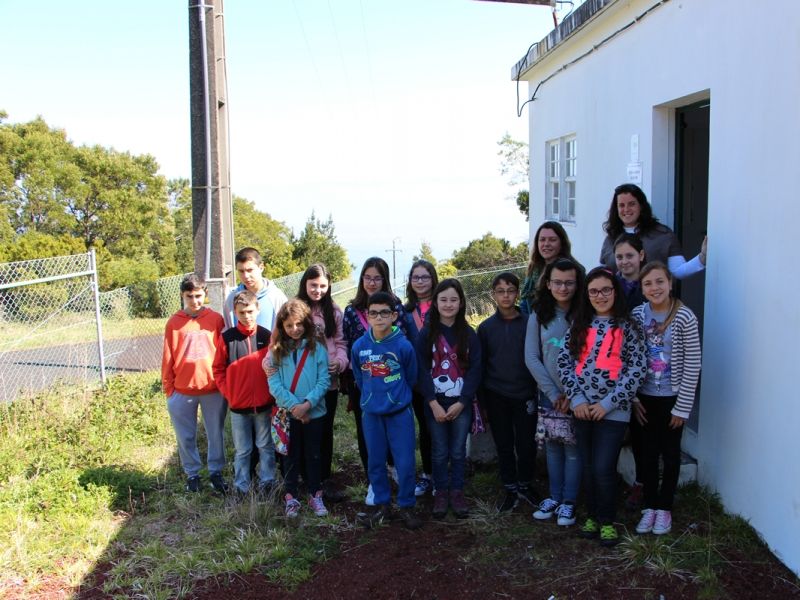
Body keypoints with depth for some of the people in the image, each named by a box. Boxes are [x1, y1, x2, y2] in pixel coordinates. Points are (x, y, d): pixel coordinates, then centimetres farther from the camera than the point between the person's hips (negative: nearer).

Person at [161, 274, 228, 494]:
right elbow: (167, 358, 2)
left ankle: (216, 472, 27)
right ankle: (192, 474, 28)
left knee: (216, 434, 11)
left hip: (213, 389, 0)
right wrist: (168, 387, 2)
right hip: (182, 391, 0)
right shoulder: (174, 322, -1)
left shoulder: (216, 319, -1)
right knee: (186, 437, 11)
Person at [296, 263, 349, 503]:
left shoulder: (334, 311, 6)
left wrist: (340, 361, -11)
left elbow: (340, 342, 7)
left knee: (325, 430, 9)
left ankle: (324, 480, 18)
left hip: (328, 380, 2)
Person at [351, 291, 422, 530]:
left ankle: (406, 506, 17)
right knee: (375, 461, 11)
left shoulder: (404, 345, -13)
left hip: (400, 412, -2)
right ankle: (382, 504, 27)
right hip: (371, 413, 3)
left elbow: (411, 377, 3)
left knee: (405, 463, 0)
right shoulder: (359, 346, -5)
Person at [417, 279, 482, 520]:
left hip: (461, 403, 1)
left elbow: (475, 370, -2)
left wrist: (461, 402, -9)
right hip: (435, 403, -1)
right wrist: (433, 403, -12)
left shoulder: (469, 334, 0)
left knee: (458, 451, 8)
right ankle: (440, 493, 20)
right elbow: (422, 370, -5)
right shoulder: (427, 333, -3)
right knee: (439, 452, 8)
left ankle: (457, 493, 21)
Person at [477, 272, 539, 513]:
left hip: (525, 395, -1)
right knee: (504, 445, 9)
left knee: (526, 443, 6)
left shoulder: (529, 323, -1)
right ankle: (511, 490, 22)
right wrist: (482, 399, 2)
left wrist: (537, 392, -4)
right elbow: (480, 365, 5)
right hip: (497, 397, 1)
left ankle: (525, 485, 27)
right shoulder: (486, 327, 2)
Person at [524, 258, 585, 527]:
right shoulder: (538, 317, 2)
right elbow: (531, 358, -1)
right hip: (549, 394, 2)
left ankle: (568, 502, 14)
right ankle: (554, 497, 23)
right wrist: (553, 392, -7)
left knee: (573, 447, 2)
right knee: (552, 446, 10)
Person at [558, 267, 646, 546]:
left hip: (613, 410, -4)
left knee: (604, 469, -6)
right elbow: (564, 361, 3)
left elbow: (636, 370, -8)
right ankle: (592, 516, 28)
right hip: (582, 408, 4)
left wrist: (607, 403, -12)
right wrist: (577, 399, -8)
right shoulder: (579, 324, 8)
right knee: (588, 467, 11)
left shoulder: (627, 326, -3)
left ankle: (607, 521, 13)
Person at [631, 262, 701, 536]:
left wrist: (682, 407, -11)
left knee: (670, 454, 10)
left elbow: (692, 366, -12)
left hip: (672, 398, -3)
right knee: (648, 453, 12)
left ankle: (664, 508, 25)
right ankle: (649, 506, 26)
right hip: (644, 397, 3)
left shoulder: (685, 317, -14)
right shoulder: (637, 315, -3)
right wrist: (633, 398, -1)